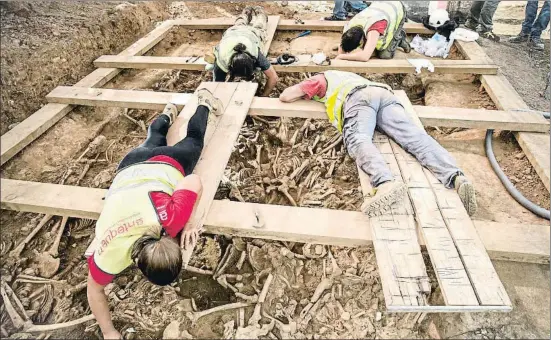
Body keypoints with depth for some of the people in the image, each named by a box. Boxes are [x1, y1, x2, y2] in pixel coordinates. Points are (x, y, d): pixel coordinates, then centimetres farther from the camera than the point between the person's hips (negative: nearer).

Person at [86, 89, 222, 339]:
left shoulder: (171, 215, -47)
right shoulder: (108, 254, -35)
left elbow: (195, 181, -31)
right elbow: (95, 289, -14)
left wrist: (189, 222, -27)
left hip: (167, 165, -2)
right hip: (131, 166, 3)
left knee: (193, 140, 31)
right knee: (153, 142, 38)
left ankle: (203, 102, 54)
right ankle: (167, 114, 64)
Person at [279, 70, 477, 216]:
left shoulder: (322, 79, 32)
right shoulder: (349, 77, 50)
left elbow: (285, 96, 27)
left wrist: (305, 94, 48)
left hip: (358, 97, -5)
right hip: (385, 94, 5)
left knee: (358, 140, -27)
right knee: (415, 136, -15)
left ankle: (385, 182, -57)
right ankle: (456, 177, -38)